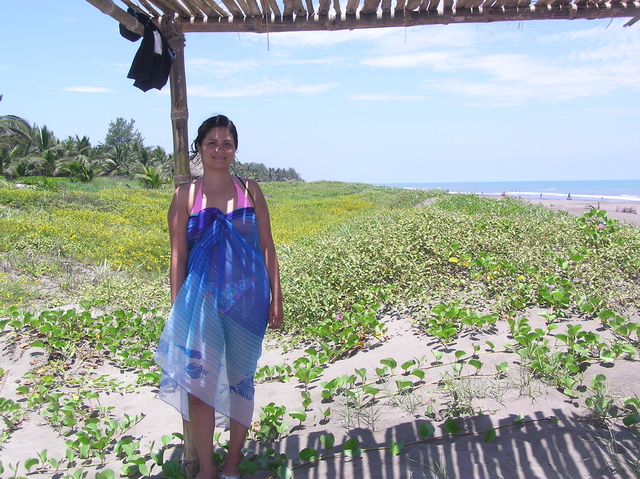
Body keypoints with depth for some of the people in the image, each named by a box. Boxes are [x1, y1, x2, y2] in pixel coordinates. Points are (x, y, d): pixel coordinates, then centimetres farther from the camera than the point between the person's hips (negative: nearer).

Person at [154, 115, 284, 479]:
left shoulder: (250, 190, 5)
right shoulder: (186, 195, 2)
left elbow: (267, 246, 6)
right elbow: (178, 254, 2)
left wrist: (276, 298, 2)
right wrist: (176, 307, -1)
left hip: (247, 298, 1)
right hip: (202, 299, -1)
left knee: (240, 378, 10)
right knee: (198, 380, -3)